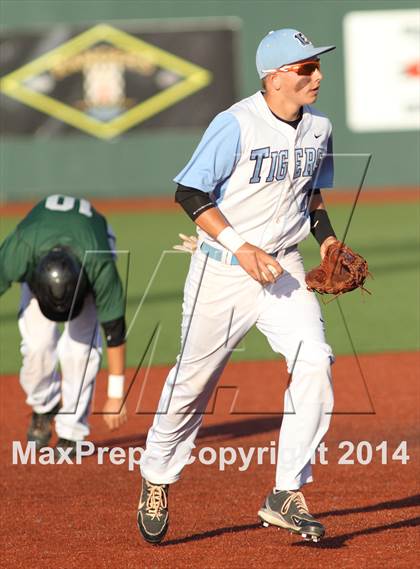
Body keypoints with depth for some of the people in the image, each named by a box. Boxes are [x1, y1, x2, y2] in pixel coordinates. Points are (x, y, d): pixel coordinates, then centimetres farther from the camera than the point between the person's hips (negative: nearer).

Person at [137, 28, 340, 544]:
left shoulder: (318, 128, 3)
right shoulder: (237, 125, -17)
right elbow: (190, 193, -15)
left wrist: (326, 238, 2)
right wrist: (241, 248, -22)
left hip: (283, 268, 5)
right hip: (222, 271, -5)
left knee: (314, 363, -14)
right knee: (193, 380, 5)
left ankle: (286, 496, -8)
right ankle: (157, 482, 29)